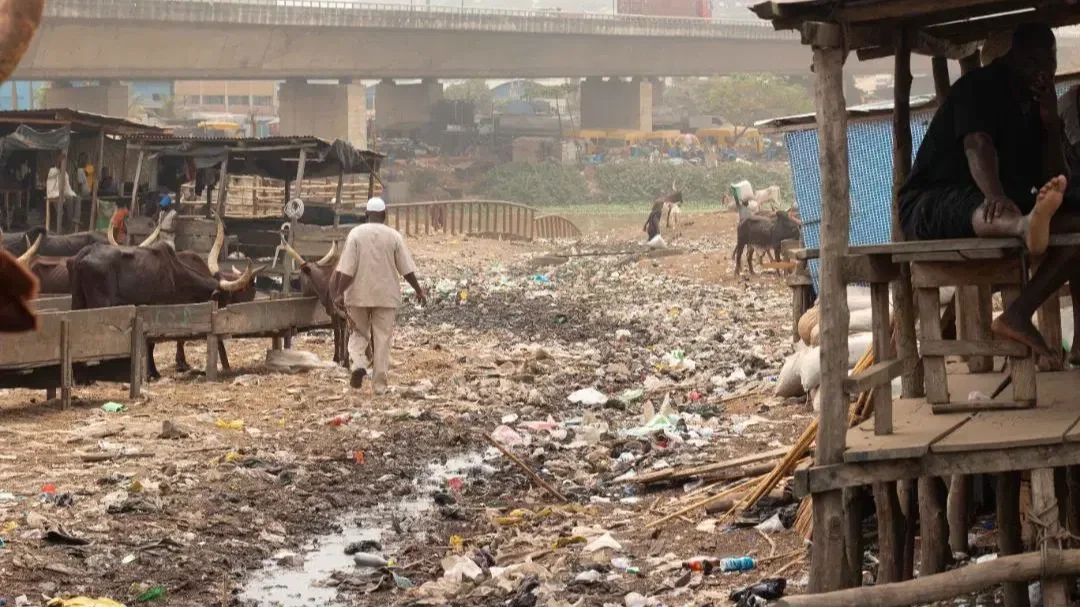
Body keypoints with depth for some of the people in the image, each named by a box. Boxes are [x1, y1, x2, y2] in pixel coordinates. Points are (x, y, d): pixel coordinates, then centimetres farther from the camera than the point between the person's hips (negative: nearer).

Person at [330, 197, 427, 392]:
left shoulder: (356, 234, -5)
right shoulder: (394, 236, -2)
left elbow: (347, 269, -11)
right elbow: (407, 268, 0)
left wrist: (339, 293, -8)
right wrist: (418, 290, 11)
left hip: (359, 295, 0)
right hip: (386, 295, 0)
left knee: (359, 333, 15)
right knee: (382, 338, 6)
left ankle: (359, 363, -12)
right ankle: (379, 383, 5)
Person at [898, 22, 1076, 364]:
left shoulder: (1035, 107, 13)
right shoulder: (979, 88, -8)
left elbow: (1055, 180, 4)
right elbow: (977, 144, -29)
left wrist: (1050, 121, -8)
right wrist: (995, 195, -49)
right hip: (930, 206, -7)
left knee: (1074, 226, -14)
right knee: (983, 210, -43)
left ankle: (1018, 314, -31)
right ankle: (1027, 227, -81)